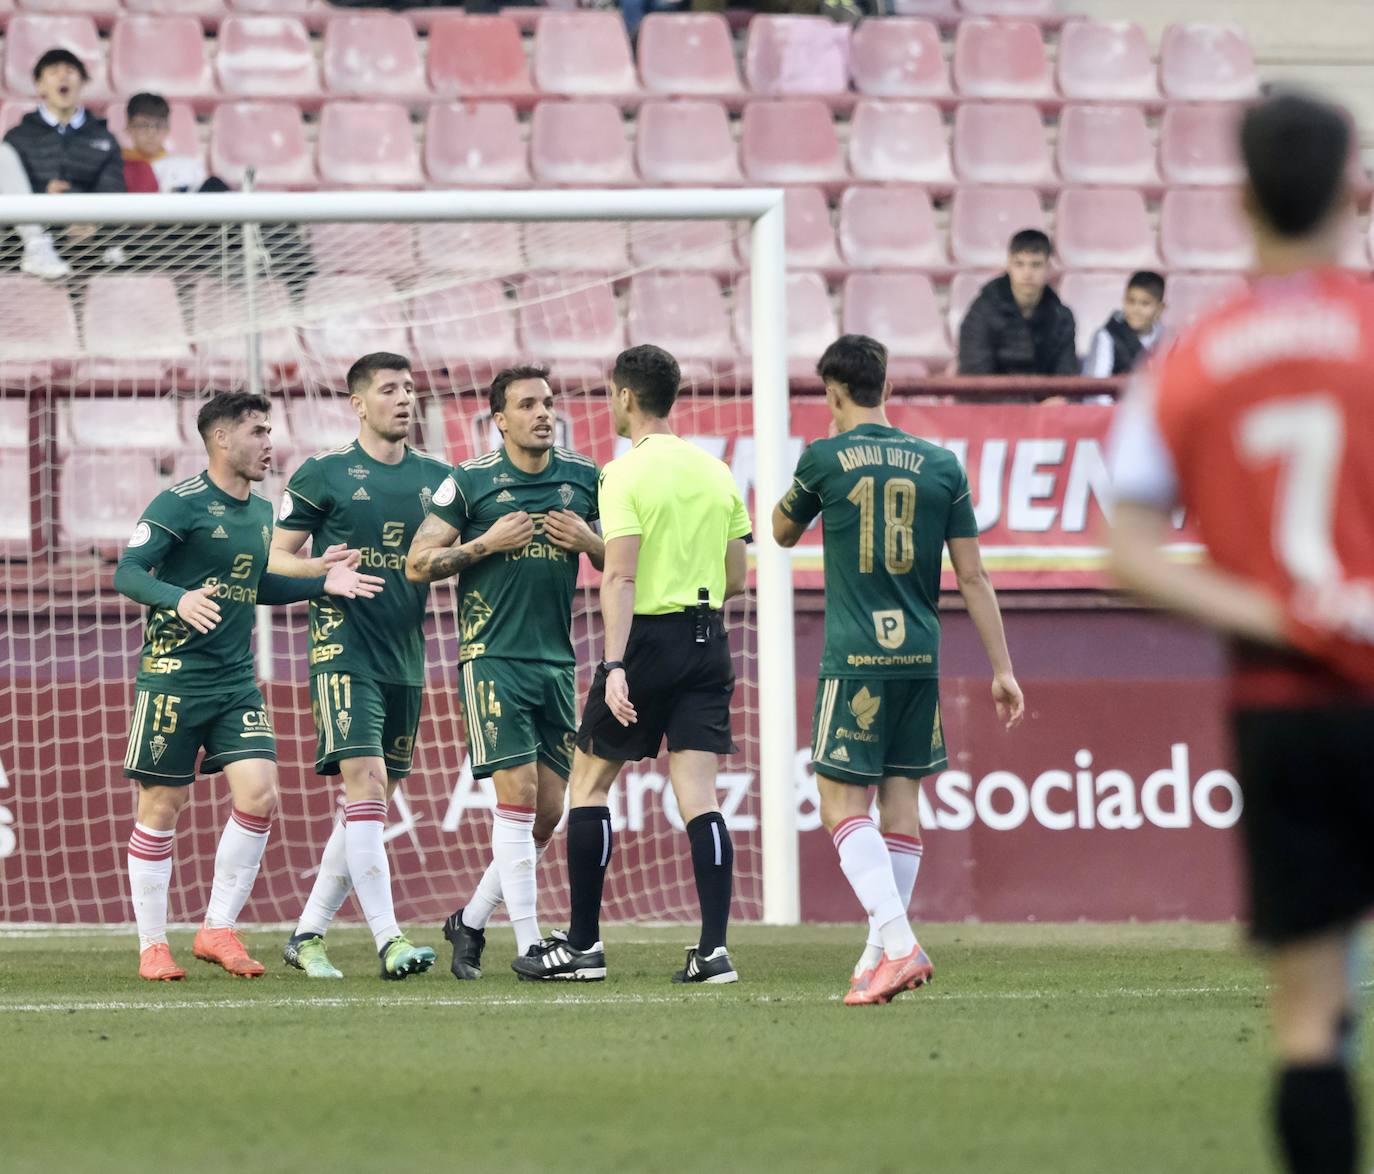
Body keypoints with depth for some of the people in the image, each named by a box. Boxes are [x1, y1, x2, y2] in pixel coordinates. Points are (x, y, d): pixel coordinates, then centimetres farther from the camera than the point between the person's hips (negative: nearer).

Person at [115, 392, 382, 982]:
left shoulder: (260, 512, 12)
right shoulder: (180, 503, -10)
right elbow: (128, 572, -15)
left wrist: (322, 581, 13)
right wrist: (179, 599, -33)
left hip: (236, 682, 6)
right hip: (174, 677, -6)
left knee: (259, 795, -8)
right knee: (161, 808, -1)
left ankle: (218, 931, 3)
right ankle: (152, 946, 9)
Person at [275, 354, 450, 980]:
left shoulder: (436, 477, 11)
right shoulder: (324, 474, -1)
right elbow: (275, 557, 2)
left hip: (406, 657, 6)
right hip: (344, 650, -6)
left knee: (372, 804, 7)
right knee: (365, 782, -17)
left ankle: (307, 934, 17)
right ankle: (388, 940, -21)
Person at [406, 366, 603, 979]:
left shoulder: (584, 478, 9)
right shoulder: (470, 482, -2)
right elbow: (418, 563, 0)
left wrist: (588, 542, -3)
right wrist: (486, 544, -11)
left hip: (557, 660, 5)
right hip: (494, 656, -5)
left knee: (548, 810, 4)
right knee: (518, 792, -13)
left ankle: (471, 920, 21)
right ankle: (530, 945, -12)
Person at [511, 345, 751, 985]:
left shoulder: (625, 473, -10)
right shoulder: (715, 471, 10)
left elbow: (621, 576, -18)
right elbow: (736, 577, 14)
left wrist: (615, 666, -23)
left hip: (648, 637, -5)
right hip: (707, 637, 6)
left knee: (589, 782, 8)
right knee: (697, 795, 2)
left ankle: (582, 944, 9)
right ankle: (714, 948, -8)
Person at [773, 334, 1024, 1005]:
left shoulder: (826, 459, -3)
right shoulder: (941, 465, 6)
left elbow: (783, 532, 17)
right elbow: (972, 577, 6)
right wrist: (1002, 669, 11)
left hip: (855, 658, -4)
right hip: (920, 657, 4)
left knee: (842, 803, -3)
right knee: (902, 799, 11)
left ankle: (898, 944, -20)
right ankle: (879, 957, 15)